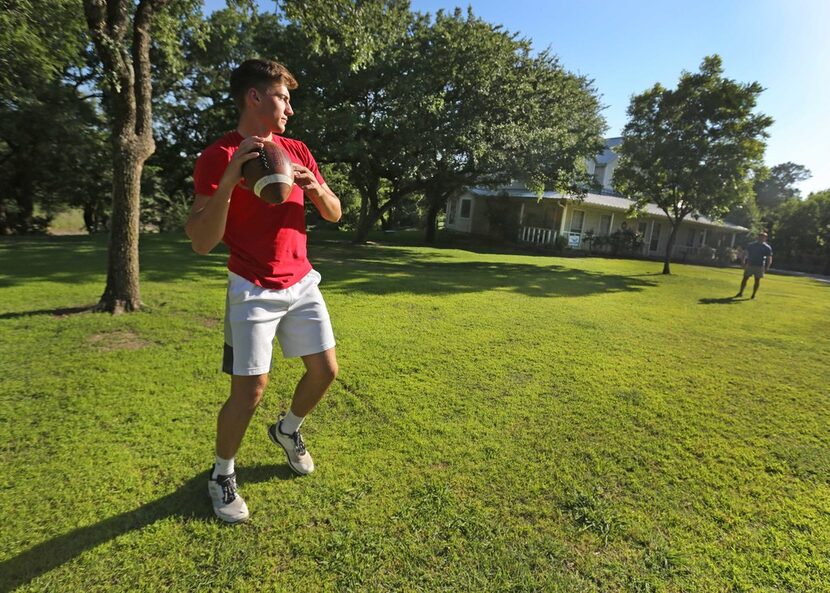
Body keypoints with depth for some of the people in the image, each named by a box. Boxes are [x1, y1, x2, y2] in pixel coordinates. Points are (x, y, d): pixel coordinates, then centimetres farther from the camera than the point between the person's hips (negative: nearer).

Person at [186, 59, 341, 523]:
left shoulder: (297, 150, 8)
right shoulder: (218, 157, -9)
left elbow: (334, 214, 9)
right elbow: (202, 243, -16)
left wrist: (314, 186, -12)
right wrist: (230, 177, -26)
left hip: (303, 283, 6)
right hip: (254, 291, -5)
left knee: (326, 371, 8)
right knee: (250, 390, -6)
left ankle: (288, 430, 38)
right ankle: (222, 475, 23)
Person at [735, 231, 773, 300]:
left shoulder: (767, 248, 1)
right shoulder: (751, 245, 6)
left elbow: (769, 258, 1)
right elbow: (746, 255, 9)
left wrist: (767, 267, -10)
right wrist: (744, 263, 0)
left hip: (760, 266, -2)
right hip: (750, 265, 2)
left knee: (757, 280, 2)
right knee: (745, 278, 2)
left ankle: (753, 295, 10)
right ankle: (740, 292, 11)